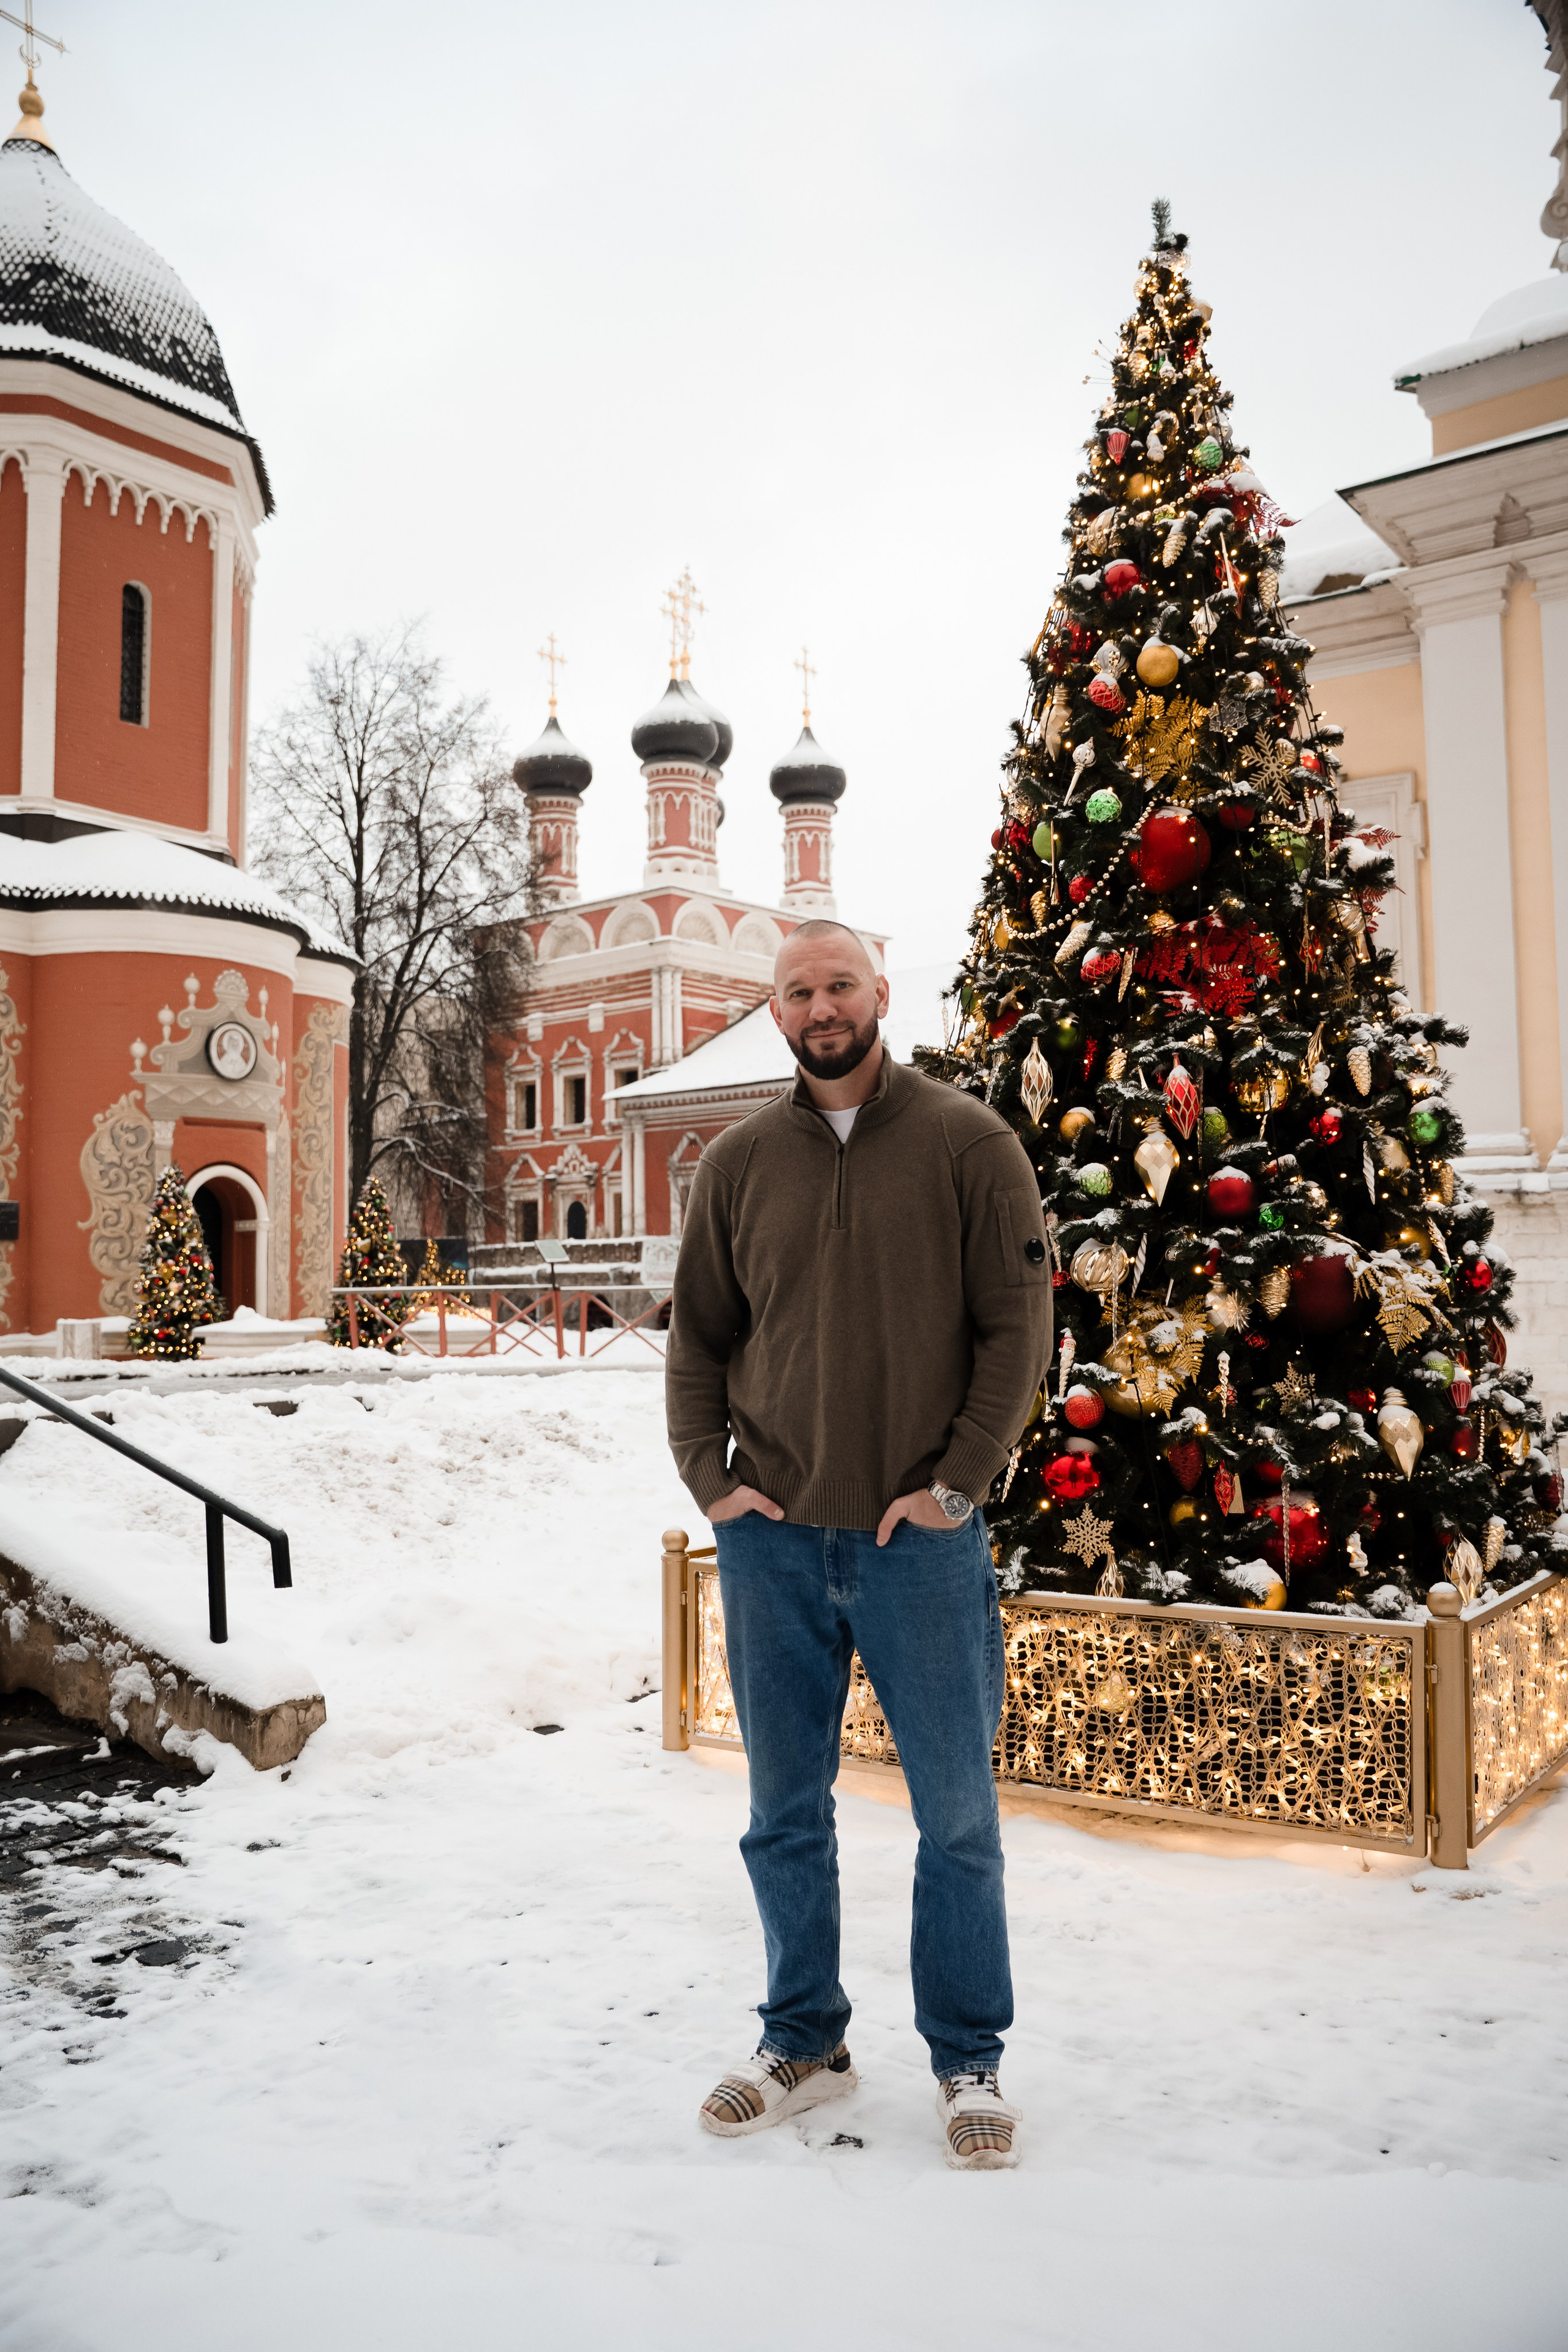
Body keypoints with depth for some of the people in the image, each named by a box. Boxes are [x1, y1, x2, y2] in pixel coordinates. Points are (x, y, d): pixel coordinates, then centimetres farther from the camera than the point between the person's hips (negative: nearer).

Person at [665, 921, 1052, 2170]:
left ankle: (969, 2062, 28)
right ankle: (804, 2042, 33)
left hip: (921, 1539, -2)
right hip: (772, 1539, 3)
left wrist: (957, 1482, -10)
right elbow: (697, 1333, 11)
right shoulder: (738, 1161, 6)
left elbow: (1019, 1325, -4)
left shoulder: (969, 1143, -2)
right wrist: (710, 1475, 0)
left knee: (957, 1810, 9)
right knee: (786, 1812, 14)